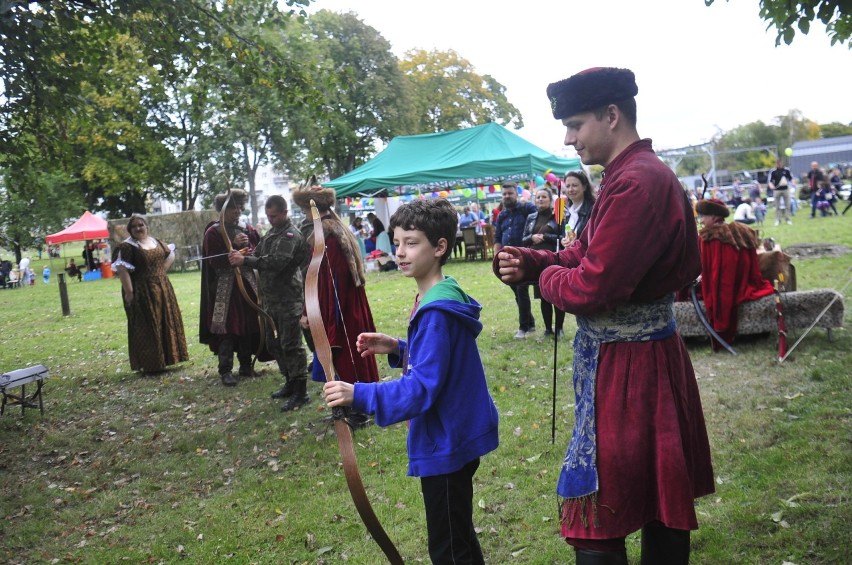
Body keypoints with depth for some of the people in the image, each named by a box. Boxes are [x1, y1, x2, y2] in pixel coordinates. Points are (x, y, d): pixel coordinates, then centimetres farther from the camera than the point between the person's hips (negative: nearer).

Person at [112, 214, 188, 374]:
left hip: (162, 289, 7)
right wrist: (129, 292, -22)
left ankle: (164, 359, 23)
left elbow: (170, 255, 23)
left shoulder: (156, 241, 10)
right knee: (146, 328, -3)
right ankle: (150, 364, 4)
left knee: (166, 323, 11)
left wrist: (161, 271, 9)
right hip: (142, 292, -7)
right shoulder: (127, 246, -10)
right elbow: (122, 270, -18)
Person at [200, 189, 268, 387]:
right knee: (226, 328, -5)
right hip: (225, 287, -4)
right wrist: (233, 246, -18)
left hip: (248, 284, 5)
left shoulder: (247, 230, 9)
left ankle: (246, 365, 20)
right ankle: (225, 370, 1)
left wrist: (248, 248, -13)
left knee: (249, 325, 8)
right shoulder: (213, 233, -4)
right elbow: (214, 262, -12)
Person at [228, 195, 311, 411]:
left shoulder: (291, 235, -13)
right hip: (272, 297, 10)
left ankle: (300, 392, -2)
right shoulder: (272, 232, 17)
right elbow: (259, 253, 14)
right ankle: (290, 383, 28)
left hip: (288, 298, -10)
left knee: (291, 345, -8)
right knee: (274, 343, 16)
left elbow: (276, 262, -26)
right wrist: (242, 256, -8)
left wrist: (246, 260, -26)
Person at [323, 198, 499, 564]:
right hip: (453, 438, 10)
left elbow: (422, 387, -29)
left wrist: (359, 395, -33)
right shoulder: (435, 300, 6)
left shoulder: (437, 311, -25)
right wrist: (397, 349, 3)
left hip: (446, 444, -10)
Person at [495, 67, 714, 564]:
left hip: (625, 367, -11)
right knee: (660, 499, 22)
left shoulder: (636, 183, -23)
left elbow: (588, 290, -25)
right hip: (647, 357, 11)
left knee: (595, 521, 0)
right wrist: (532, 261, -3)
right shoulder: (634, 173, 11)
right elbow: (588, 253, 13)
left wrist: (545, 277, -5)